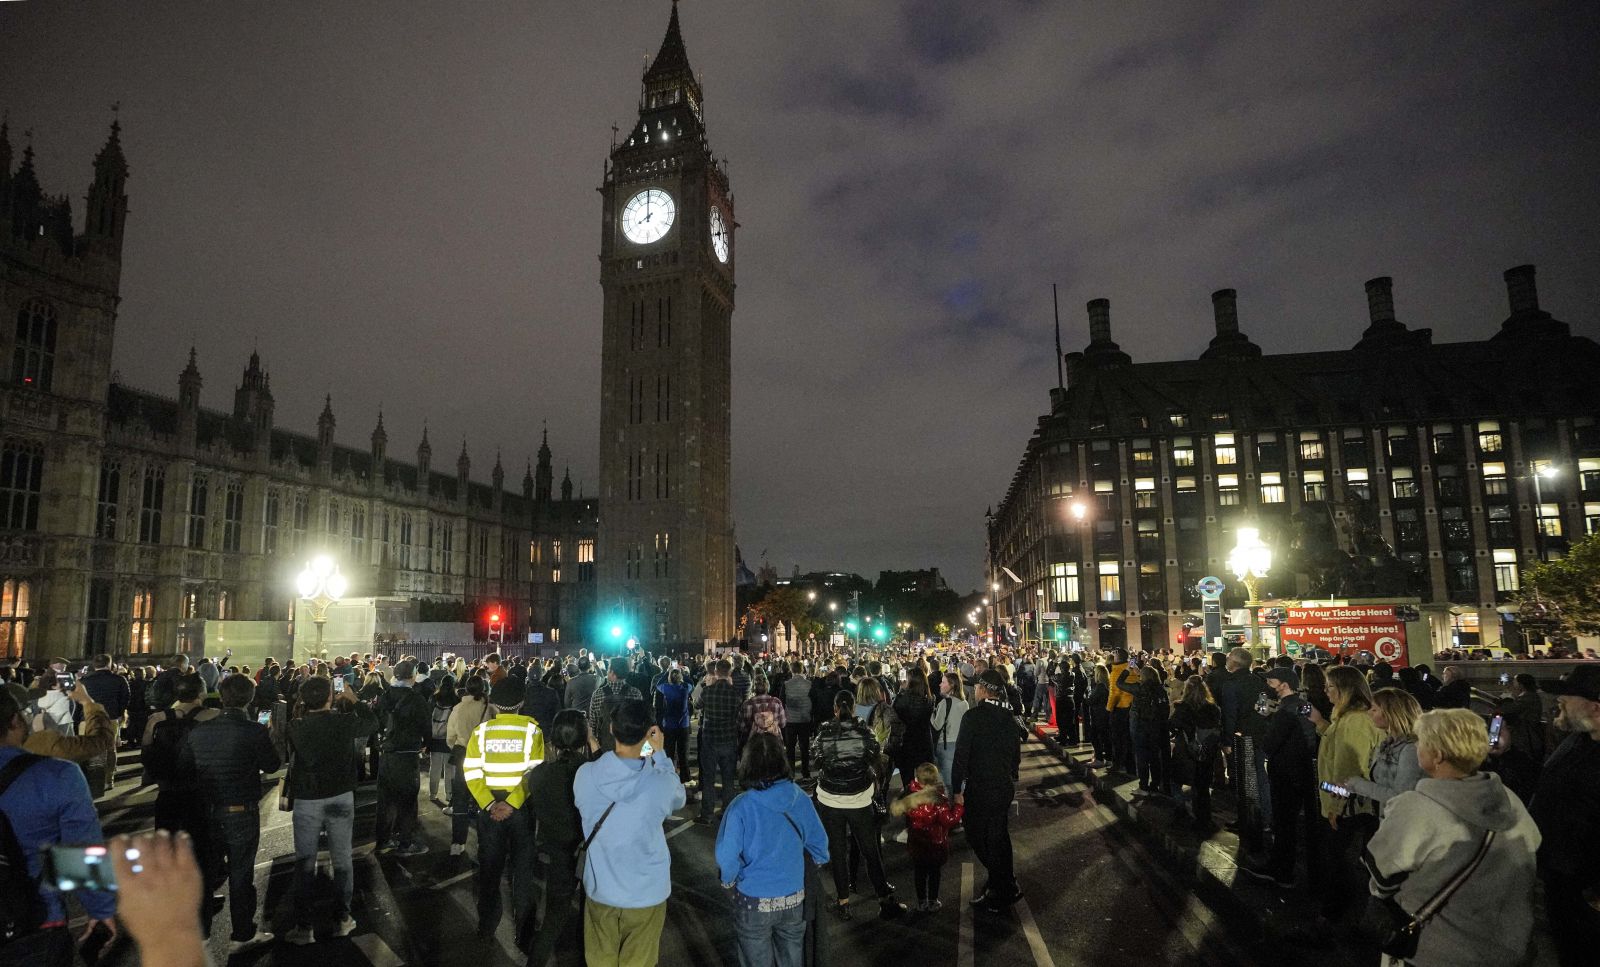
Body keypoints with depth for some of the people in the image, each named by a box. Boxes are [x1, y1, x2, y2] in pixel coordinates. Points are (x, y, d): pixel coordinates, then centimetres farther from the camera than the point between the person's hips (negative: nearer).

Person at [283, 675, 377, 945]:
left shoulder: (296, 727, -11)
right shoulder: (344, 721, -14)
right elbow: (372, 723, 5)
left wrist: (303, 709, 13)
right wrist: (354, 700, 15)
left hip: (306, 801, 0)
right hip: (340, 798, 0)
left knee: (304, 864, 9)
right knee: (342, 860, 11)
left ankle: (304, 927, 13)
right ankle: (344, 918, 19)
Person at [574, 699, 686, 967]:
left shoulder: (585, 775, -18)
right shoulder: (661, 783, -25)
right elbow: (678, 800, 0)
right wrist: (660, 753, 1)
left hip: (600, 890, 2)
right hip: (647, 894, -2)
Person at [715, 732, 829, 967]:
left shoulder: (742, 806, -21)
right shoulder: (800, 798, -11)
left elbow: (726, 857, -17)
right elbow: (819, 843, 0)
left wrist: (729, 882, 3)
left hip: (754, 903, -3)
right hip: (794, 901, 3)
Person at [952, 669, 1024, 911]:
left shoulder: (973, 717, -17)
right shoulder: (1009, 717, 1)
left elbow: (961, 755, -17)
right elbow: (1016, 755, 9)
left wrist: (957, 789, -8)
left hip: (980, 789, -7)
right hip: (1005, 787, 7)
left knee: (978, 837, 6)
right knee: (999, 836, 19)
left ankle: (1006, 888, 9)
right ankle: (1006, 886, 29)